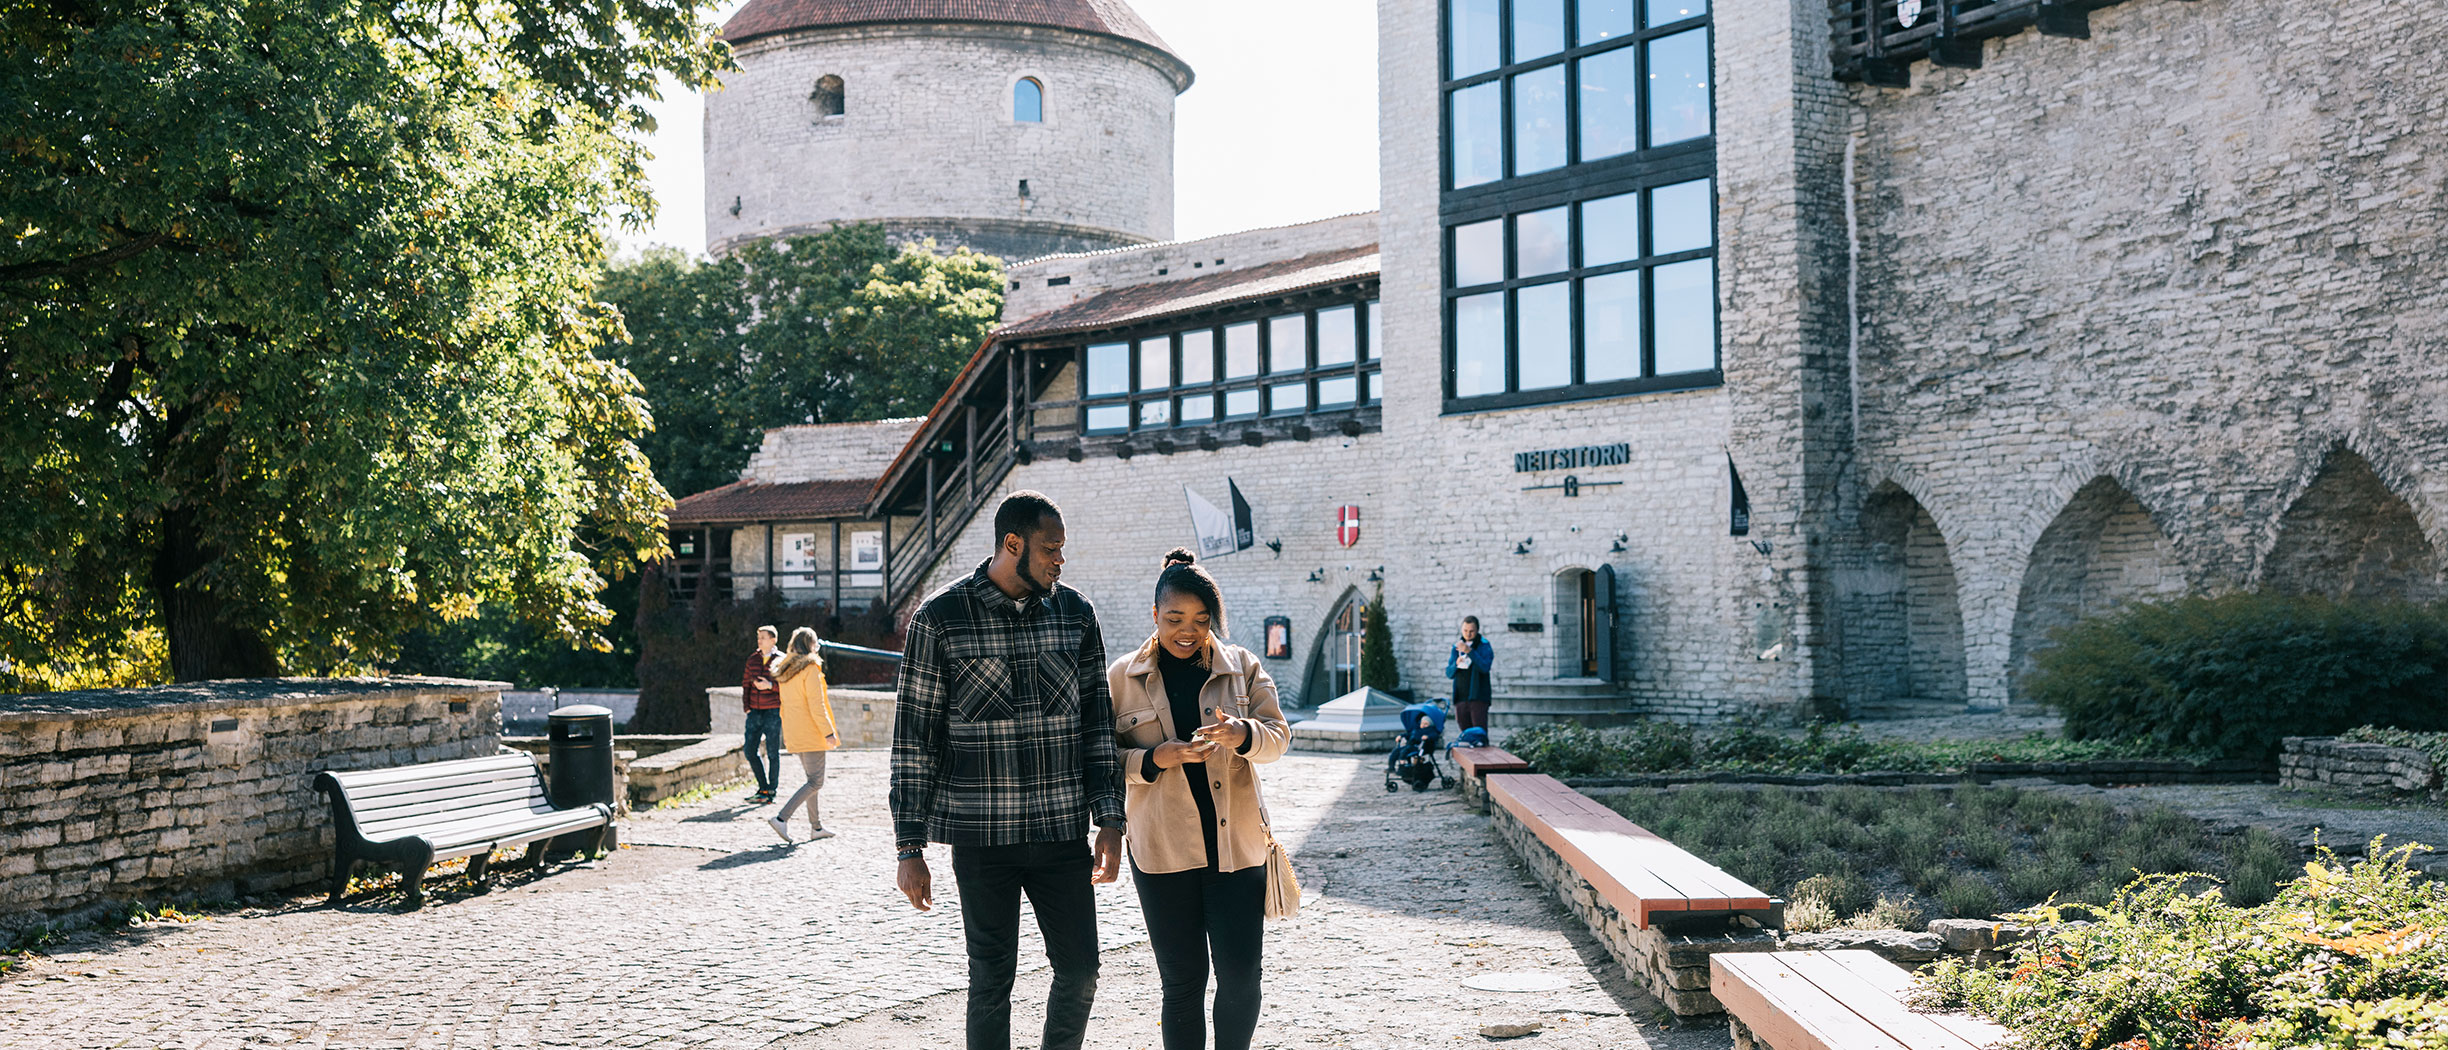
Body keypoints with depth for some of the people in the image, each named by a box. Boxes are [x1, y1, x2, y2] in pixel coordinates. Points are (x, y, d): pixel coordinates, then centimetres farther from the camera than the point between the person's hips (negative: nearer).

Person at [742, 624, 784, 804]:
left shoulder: (781, 661, -4)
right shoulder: (752, 659, 9)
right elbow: (746, 683, 14)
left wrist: (771, 686, -18)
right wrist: (746, 707, 6)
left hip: (773, 711, -5)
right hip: (755, 711, 5)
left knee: (772, 752, -1)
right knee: (749, 749, 3)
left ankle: (771, 792, 8)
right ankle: (763, 788, 16)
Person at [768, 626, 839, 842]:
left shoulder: (786, 670, 12)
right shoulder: (810, 668, -13)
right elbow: (816, 705, -18)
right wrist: (829, 732, -15)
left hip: (794, 733, 9)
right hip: (810, 734, -9)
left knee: (811, 778, 16)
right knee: (815, 782, -6)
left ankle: (816, 827, 18)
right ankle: (781, 818, -16)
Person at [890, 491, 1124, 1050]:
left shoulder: (1075, 613, 5)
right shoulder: (940, 618, -5)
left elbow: (1097, 723, 10)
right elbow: (914, 739, -2)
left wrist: (1110, 819, 4)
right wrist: (909, 847, -4)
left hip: (1063, 830, 3)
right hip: (981, 835, -3)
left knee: (1080, 971, 7)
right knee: (991, 981, 5)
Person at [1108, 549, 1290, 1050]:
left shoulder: (1243, 666, 6)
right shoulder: (1123, 677, 4)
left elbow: (1279, 736, 0)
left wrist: (1242, 735, -22)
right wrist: (1156, 758, -15)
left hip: (1237, 844, 1)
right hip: (1163, 852, -1)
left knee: (1240, 974, 0)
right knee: (1182, 980, 5)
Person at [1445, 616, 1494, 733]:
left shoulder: (1484, 646, 1)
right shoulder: (1456, 647, 15)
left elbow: (1485, 667, -15)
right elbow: (1449, 673, 13)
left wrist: (1470, 651, -25)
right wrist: (1456, 664, -9)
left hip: (1478, 697, -5)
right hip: (1460, 697, 5)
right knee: (1466, 733, 5)